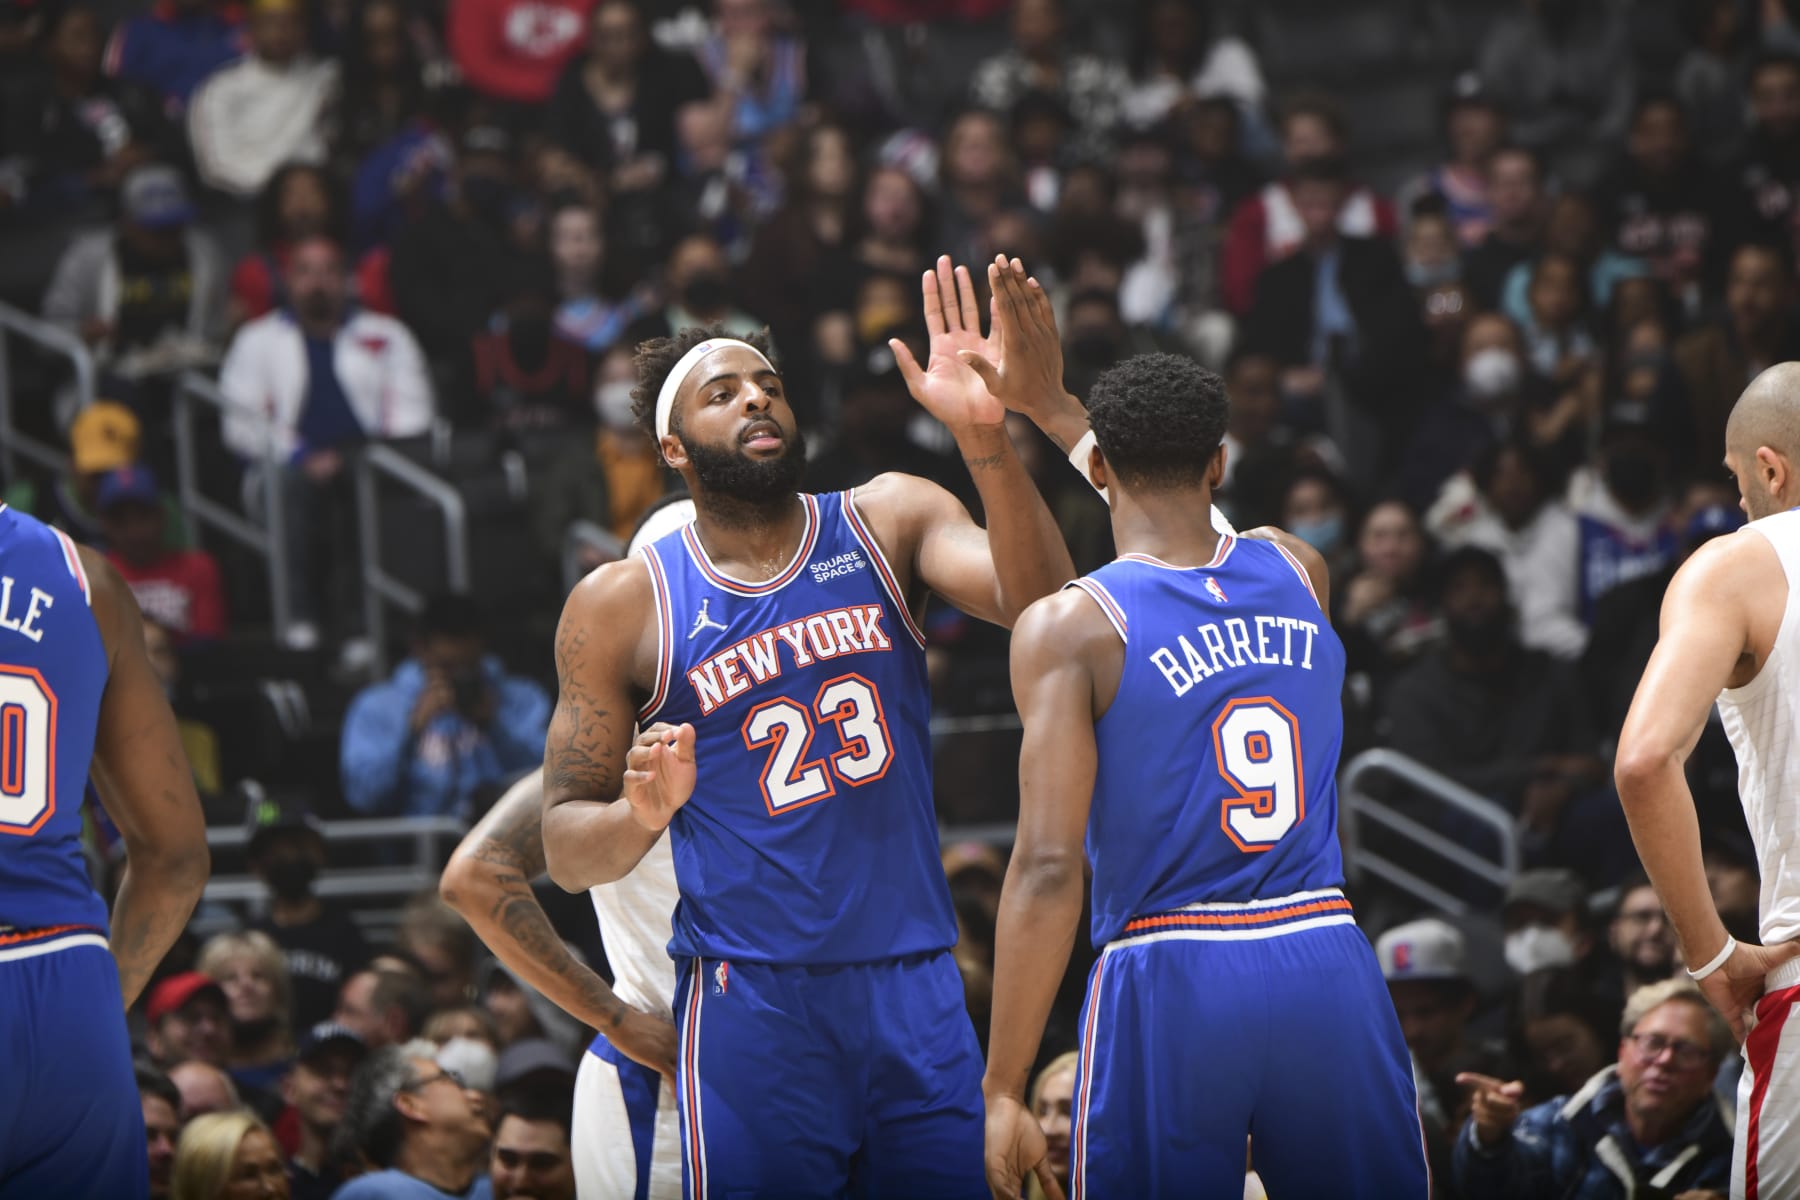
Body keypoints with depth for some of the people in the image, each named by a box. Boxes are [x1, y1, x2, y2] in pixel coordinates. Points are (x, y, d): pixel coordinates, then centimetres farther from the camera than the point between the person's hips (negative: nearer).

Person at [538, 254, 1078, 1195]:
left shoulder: (885, 523, 6)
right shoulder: (621, 605, 1)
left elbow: (1036, 604, -13)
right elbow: (566, 847, 4)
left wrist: (987, 440, -27)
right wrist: (641, 817, -19)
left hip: (914, 985, 2)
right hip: (750, 1005, -2)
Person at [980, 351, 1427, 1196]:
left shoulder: (1067, 628, -6)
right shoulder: (1298, 572, 8)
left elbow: (1048, 867, -13)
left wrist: (1001, 1090, -11)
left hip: (1168, 981, -4)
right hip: (1327, 968, 4)